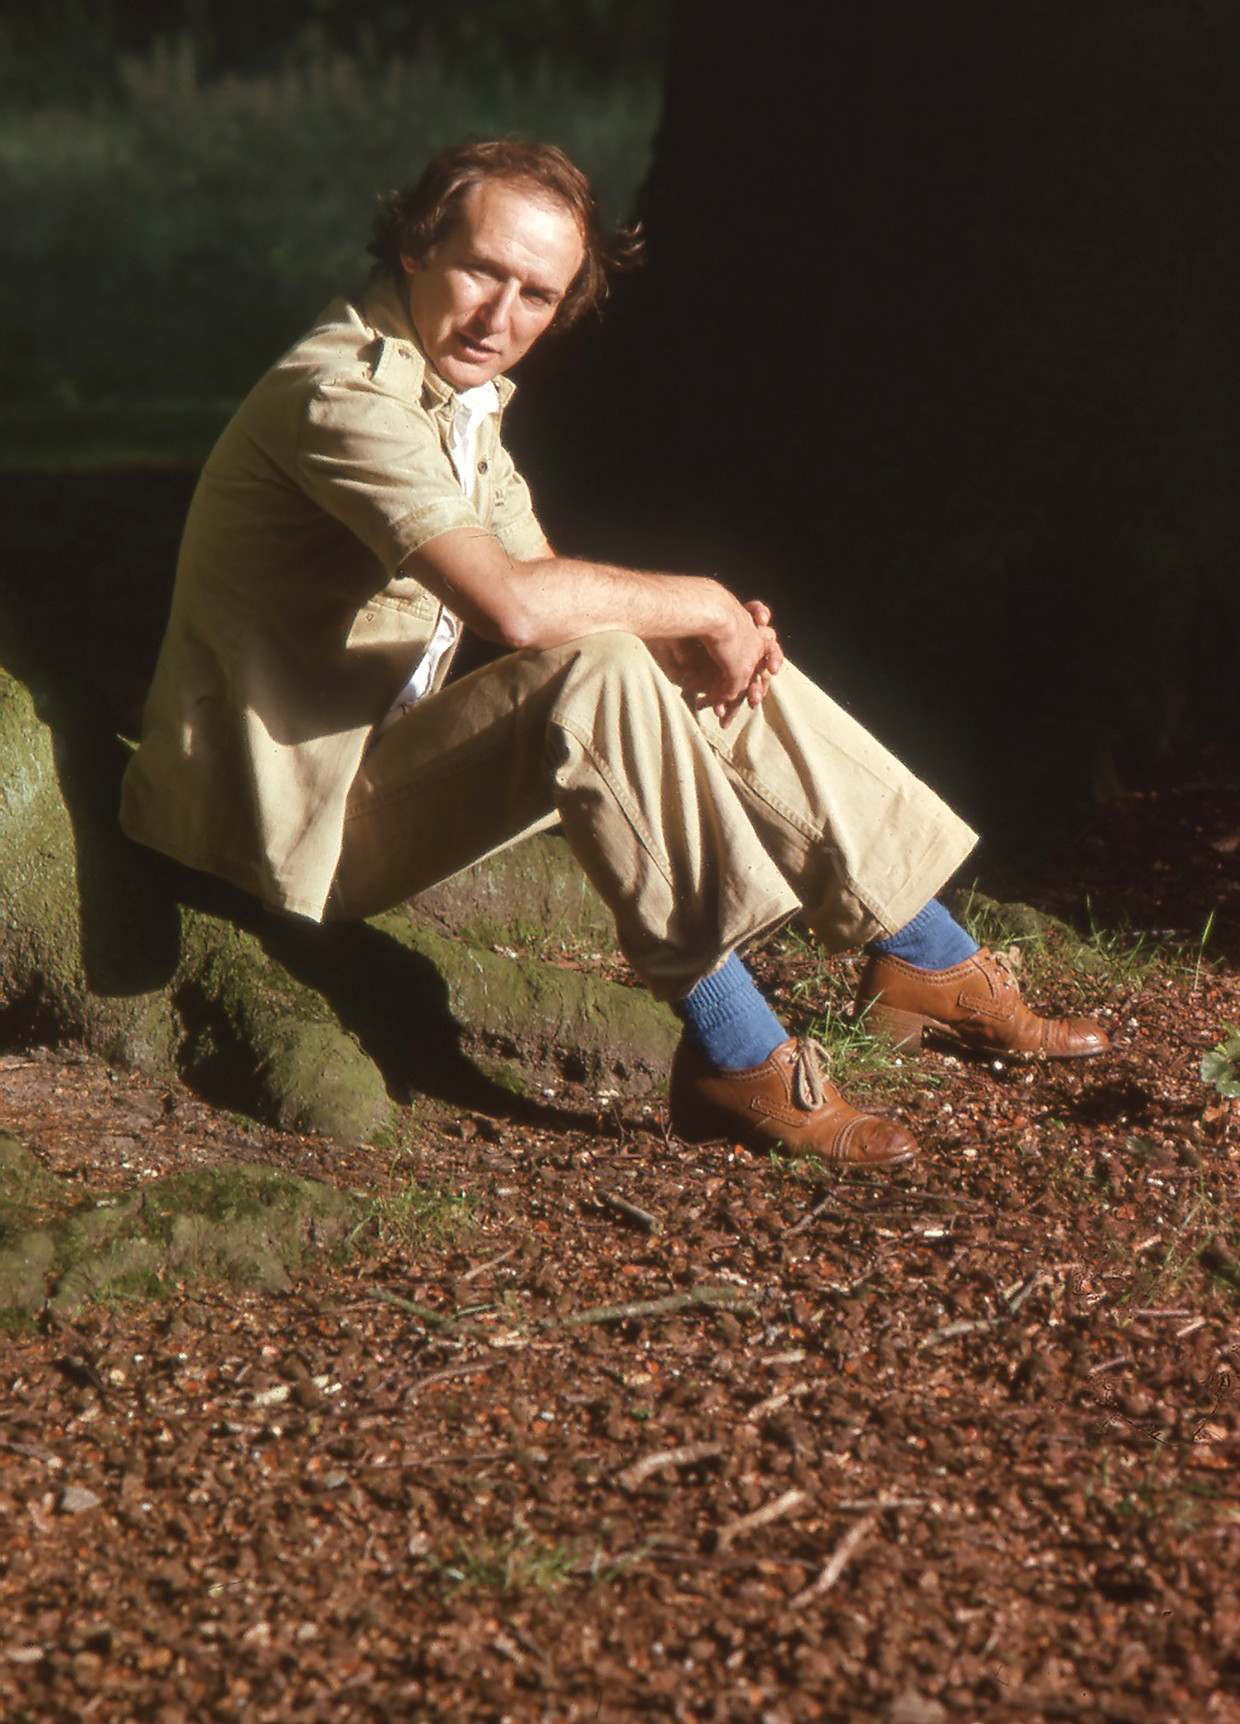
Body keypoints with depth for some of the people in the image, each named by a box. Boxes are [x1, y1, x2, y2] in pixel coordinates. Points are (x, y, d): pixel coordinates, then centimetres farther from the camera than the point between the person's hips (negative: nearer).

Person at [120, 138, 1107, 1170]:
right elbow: (516, 602, -33)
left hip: (391, 761, 10)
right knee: (602, 677, -29)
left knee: (710, 663, 4)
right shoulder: (343, 391, -21)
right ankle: (736, 1059, -25)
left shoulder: (460, 395, 12)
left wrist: (705, 635, -8)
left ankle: (929, 960, 10)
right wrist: (699, 605, -18)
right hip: (294, 809, -10)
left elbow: (550, 587, 12)